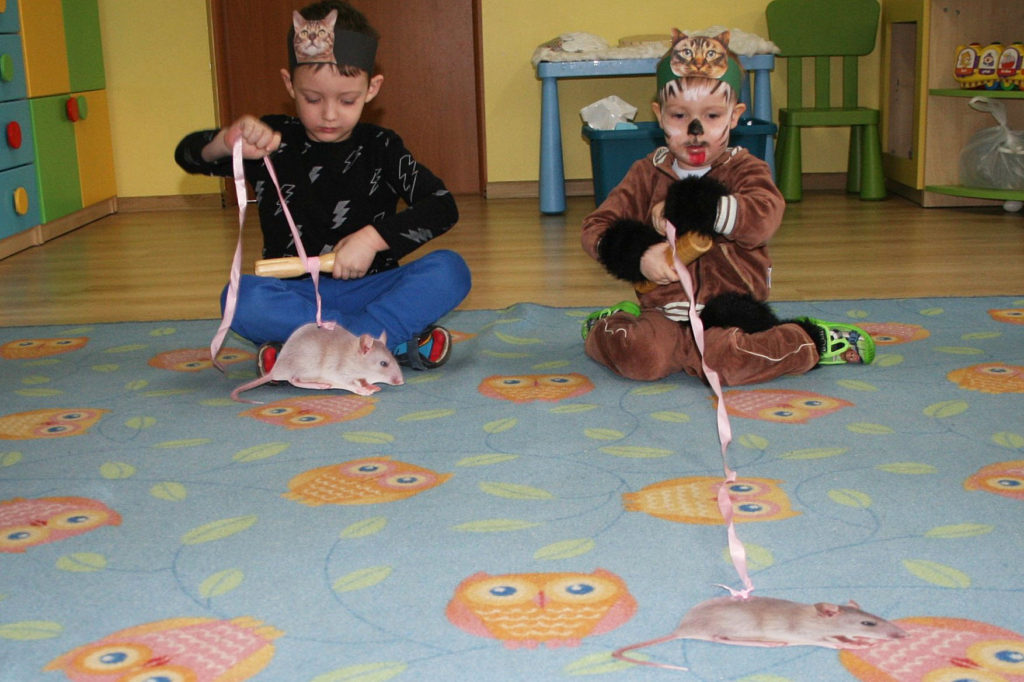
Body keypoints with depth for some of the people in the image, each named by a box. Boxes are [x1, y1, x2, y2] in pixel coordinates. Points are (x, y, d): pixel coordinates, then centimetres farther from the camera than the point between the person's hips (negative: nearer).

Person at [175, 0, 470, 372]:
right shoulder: (273, 140, 6)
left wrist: (374, 237, -18)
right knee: (241, 298, -32)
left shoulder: (380, 147, 6)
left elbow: (442, 206, -3)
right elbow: (188, 155, 2)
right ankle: (393, 338, -32)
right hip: (295, 295, 0)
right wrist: (228, 141, -22)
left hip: (370, 291, 1)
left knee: (449, 270, -25)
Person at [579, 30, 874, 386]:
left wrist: (684, 208, -19)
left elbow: (765, 217, -20)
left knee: (723, 359, -32)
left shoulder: (744, 169, 3)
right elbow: (596, 227, 4)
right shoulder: (647, 173, 9)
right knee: (640, 357, -29)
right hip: (664, 312, 2)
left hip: (729, 313, -1)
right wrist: (640, 256, -16)